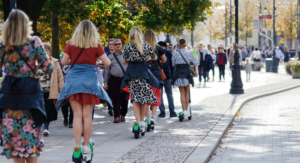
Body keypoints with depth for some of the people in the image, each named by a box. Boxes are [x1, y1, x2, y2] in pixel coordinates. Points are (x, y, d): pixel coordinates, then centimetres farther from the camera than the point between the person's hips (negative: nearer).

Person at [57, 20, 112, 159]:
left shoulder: (71, 44, 1)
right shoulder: (96, 45, -1)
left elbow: (64, 62, 1)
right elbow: (107, 63, 0)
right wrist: (99, 61, 21)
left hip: (73, 80, 1)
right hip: (90, 81, -1)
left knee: (77, 115, 0)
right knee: (87, 115, 4)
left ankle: (77, 147, -6)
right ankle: (86, 146, 8)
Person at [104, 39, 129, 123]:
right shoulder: (110, 57, 12)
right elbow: (107, 71, 14)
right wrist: (106, 83, 10)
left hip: (125, 79, -1)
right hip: (114, 80, 1)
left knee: (124, 99, 2)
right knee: (115, 99, -3)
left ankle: (123, 115, 16)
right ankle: (117, 117, 0)